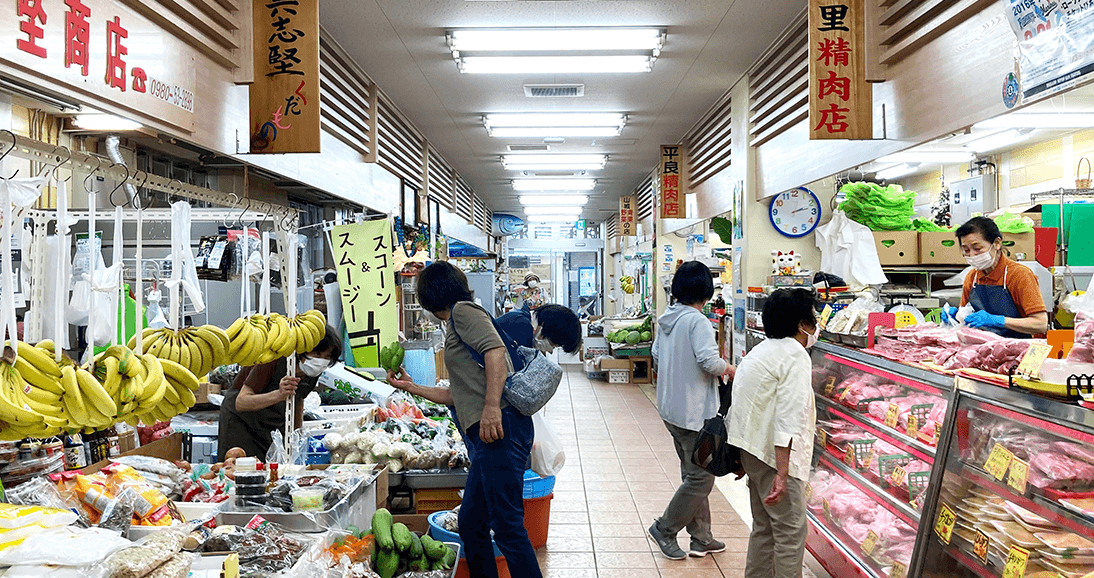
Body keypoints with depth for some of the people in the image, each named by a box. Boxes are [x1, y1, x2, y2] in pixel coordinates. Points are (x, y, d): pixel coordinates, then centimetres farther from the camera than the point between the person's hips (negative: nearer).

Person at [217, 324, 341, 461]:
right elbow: (240, 403, -34)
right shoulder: (275, 357, -30)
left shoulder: (315, 371, -12)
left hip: (276, 424, 5)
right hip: (241, 420, -4)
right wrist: (279, 395, -48)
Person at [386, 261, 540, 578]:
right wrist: (411, 387, 39)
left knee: (507, 525, -10)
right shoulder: (456, 326, 30)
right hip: (484, 435, 10)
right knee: (470, 525, 14)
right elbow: (458, 394, 33)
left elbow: (496, 350, -18)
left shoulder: (463, 310, 1)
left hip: (499, 426, -10)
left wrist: (491, 407, -27)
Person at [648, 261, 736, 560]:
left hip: (671, 409, 9)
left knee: (694, 474, 17)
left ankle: (701, 538, 24)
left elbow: (656, 355, 18)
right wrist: (729, 369, -7)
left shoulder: (666, 318, 9)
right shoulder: (697, 321, -18)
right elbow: (709, 360, -25)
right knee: (701, 477, 3)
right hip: (694, 411, -9)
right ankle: (665, 529, 11)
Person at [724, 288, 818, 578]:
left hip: (751, 449, 10)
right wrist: (782, 475, -27)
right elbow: (788, 419, -23)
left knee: (764, 526, 19)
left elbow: (740, 407, 19)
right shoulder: (795, 356, -15)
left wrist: (739, 456, 25)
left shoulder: (759, 351, 15)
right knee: (791, 530, -1)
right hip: (776, 455, -10)